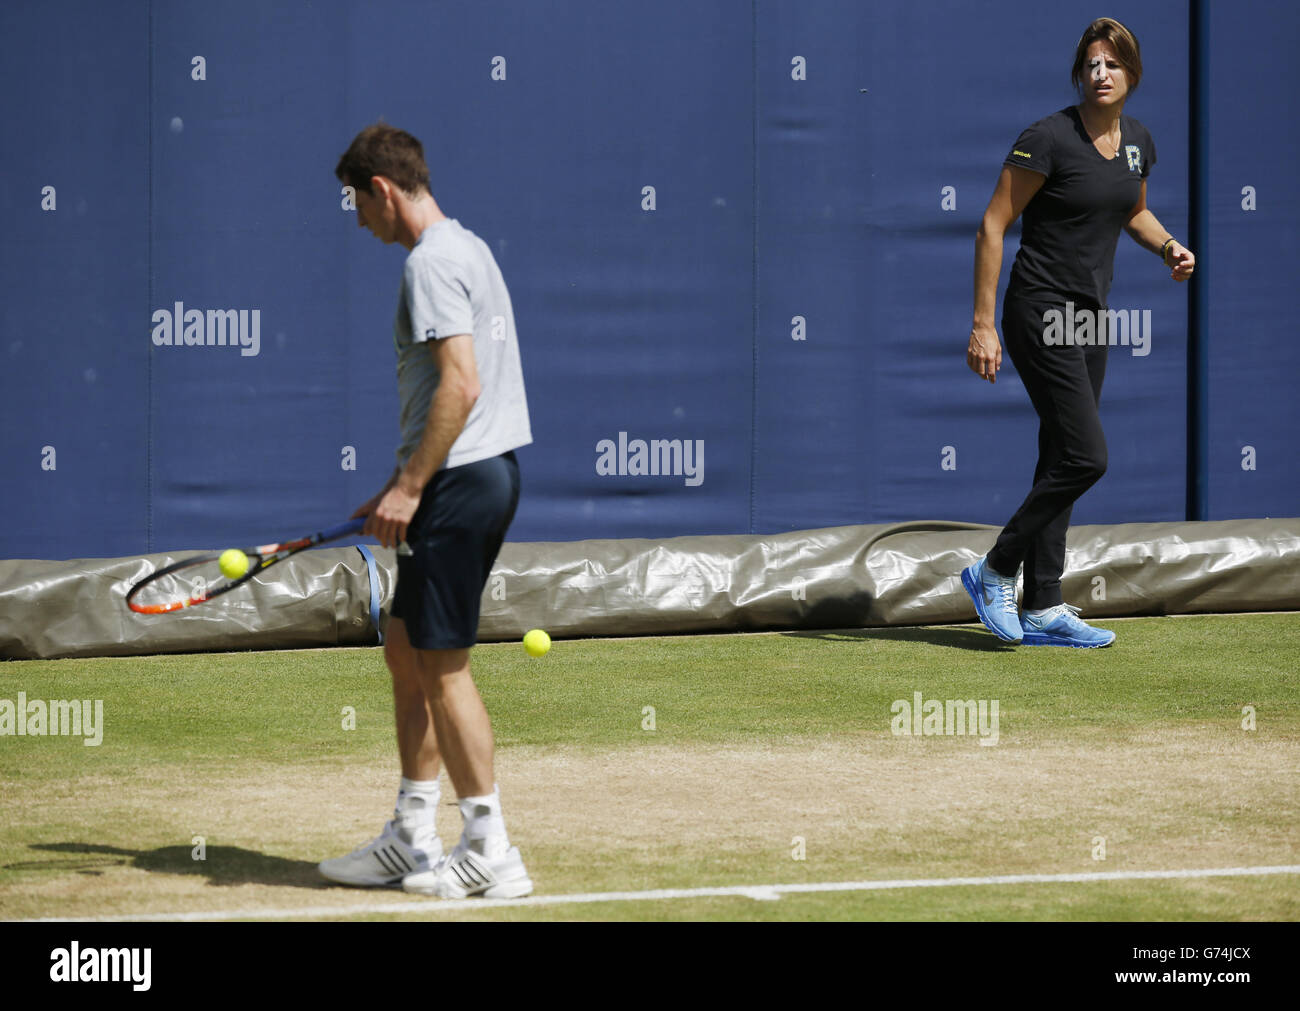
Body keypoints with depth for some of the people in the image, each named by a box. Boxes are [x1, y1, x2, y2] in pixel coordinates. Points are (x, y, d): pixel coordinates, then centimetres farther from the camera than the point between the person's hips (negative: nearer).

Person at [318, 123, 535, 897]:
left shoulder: (432, 262, -14)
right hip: (489, 470, 10)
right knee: (407, 651, 16)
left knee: (443, 664, -5)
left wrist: (409, 487, -20)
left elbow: (460, 384, -23)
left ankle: (492, 852, -1)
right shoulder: (469, 248, 17)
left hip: (460, 483, -10)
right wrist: (405, 486, 22)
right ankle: (412, 841, 21)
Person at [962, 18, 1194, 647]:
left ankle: (1044, 609, 14)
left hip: (1090, 314, 8)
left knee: (1063, 462, 9)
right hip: (1041, 312, -8)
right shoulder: (1048, 139, -16)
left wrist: (1168, 247, 4)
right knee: (1085, 457, -14)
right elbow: (992, 226, -14)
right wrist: (983, 325, -17)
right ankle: (994, 572, 2)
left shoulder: (1138, 141, 6)